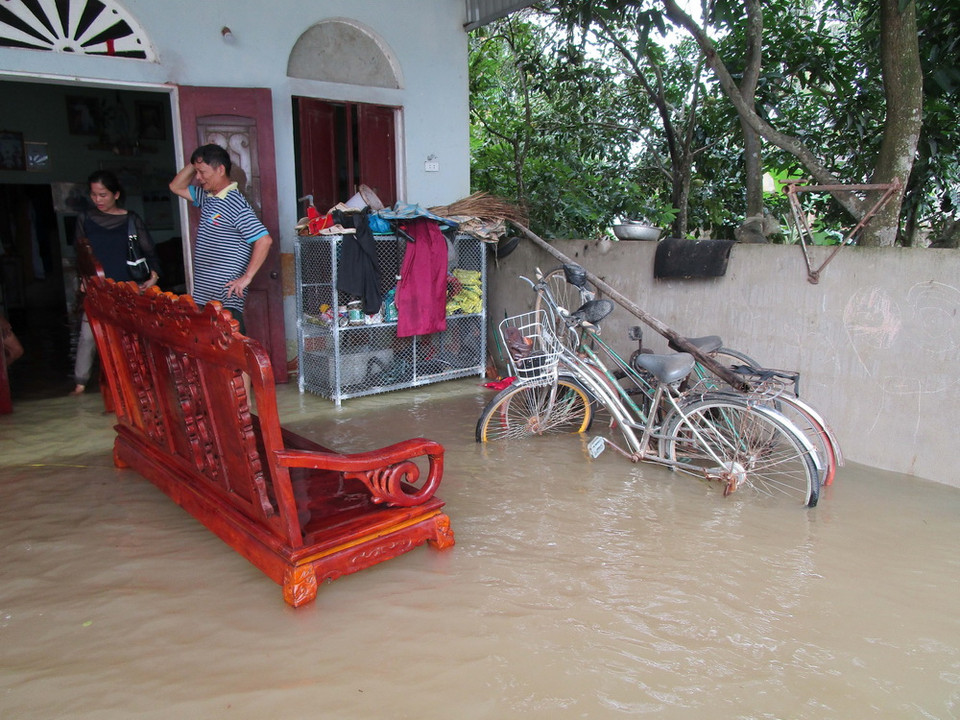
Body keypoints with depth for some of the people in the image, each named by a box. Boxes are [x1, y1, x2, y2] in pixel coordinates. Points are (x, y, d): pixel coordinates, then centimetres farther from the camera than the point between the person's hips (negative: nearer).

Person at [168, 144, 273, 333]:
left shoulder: (235, 204, -15)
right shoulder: (206, 197, 12)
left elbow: (264, 240, -22)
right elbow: (176, 187, 27)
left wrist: (246, 278, -21)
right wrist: (194, 165, 10)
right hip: (204, 296, 9)